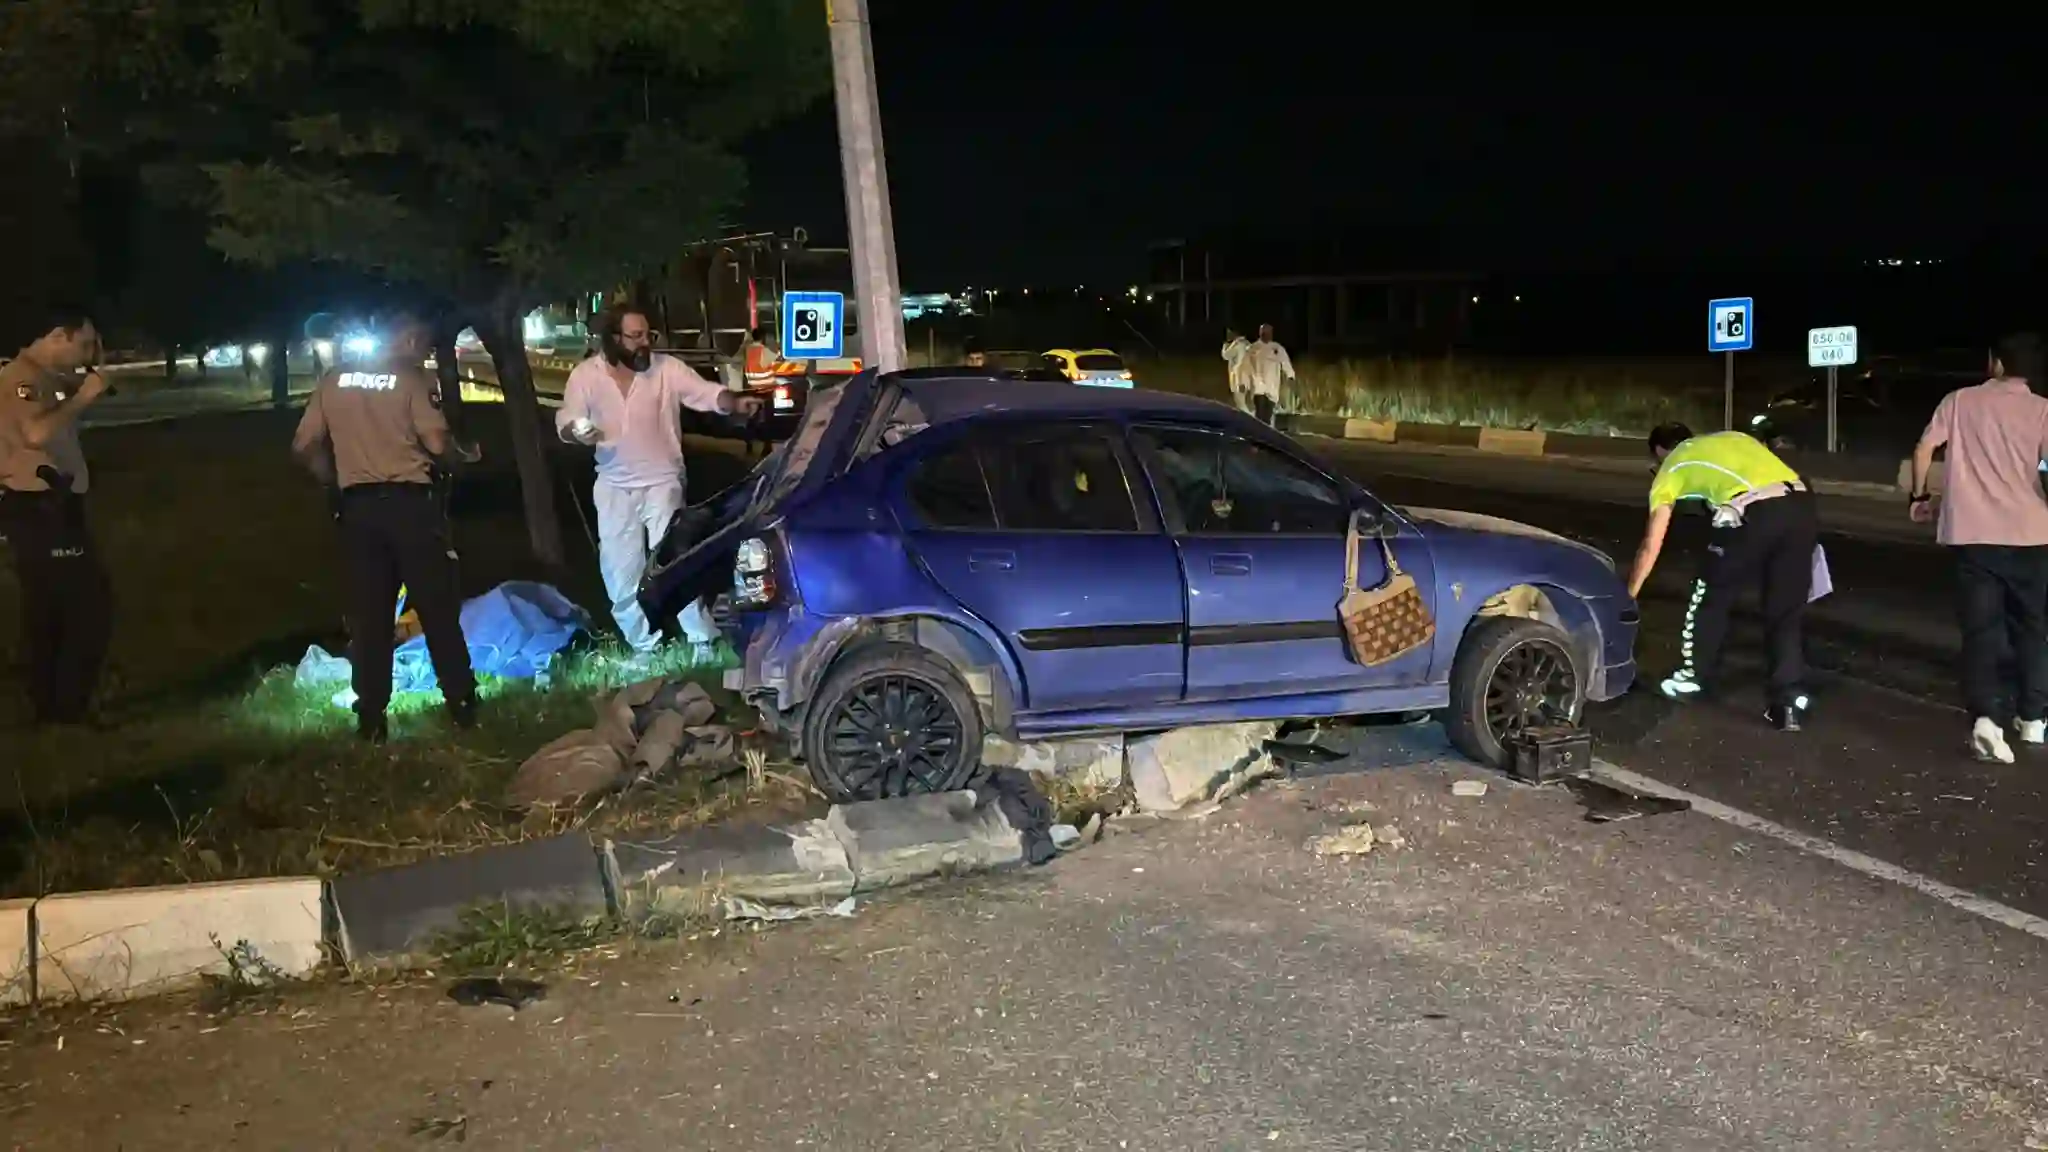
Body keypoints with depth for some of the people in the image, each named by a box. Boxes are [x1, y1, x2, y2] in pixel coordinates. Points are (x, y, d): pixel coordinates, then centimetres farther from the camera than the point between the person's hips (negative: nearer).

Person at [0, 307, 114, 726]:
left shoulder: (47, 377, 14)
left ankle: (50, 706, 23)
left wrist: (93, 371, 13)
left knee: (49, 611, 15)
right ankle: (68, 707, -3)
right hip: (38, 510, -11)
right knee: (92, 605, -8)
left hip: (50, 508, 11)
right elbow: (38, 433, -34)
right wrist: (83, 396, -22)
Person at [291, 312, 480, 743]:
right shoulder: (413, 379, -5)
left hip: (358, 505, 4)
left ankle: (371, 720, 12)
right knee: (438, 608, 7)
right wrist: (466, 455, 4)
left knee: (368, 614, 10)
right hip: (409, 500, -4)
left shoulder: (333, 380, 9)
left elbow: (304, 446, 7)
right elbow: (437, 444, -15)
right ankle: (462, 706, 12)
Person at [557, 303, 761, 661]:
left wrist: (735, 403, -37)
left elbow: (705, 392, -16)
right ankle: (642, 645, 20)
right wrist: (577, 432, -23)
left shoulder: (667, 368, -8)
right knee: (621, 571, 7)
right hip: (614, 486, 3)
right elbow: (565, 422, 1)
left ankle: (703, 639, 2)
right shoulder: (586, 374, -3)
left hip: (662, 481, -2)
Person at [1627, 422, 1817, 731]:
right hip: (1802, 506, 5)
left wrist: (1628, 594, 33)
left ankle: (1693, 677, 32)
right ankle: (1790, 703, 10)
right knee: (1786, 612, 15)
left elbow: (1651, 546, 23)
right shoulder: (1732, 438, 37)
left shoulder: (1671, 467, 23)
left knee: (1710, 597, 19)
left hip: (1754, 514, -5)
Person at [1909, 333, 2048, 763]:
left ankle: (1987, 716, -19)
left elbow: (1924, 449, 2)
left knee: (1981, 630, 0)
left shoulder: (1960, 400, 5)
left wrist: (1918, 496, 16)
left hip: (1970, 534, 0)